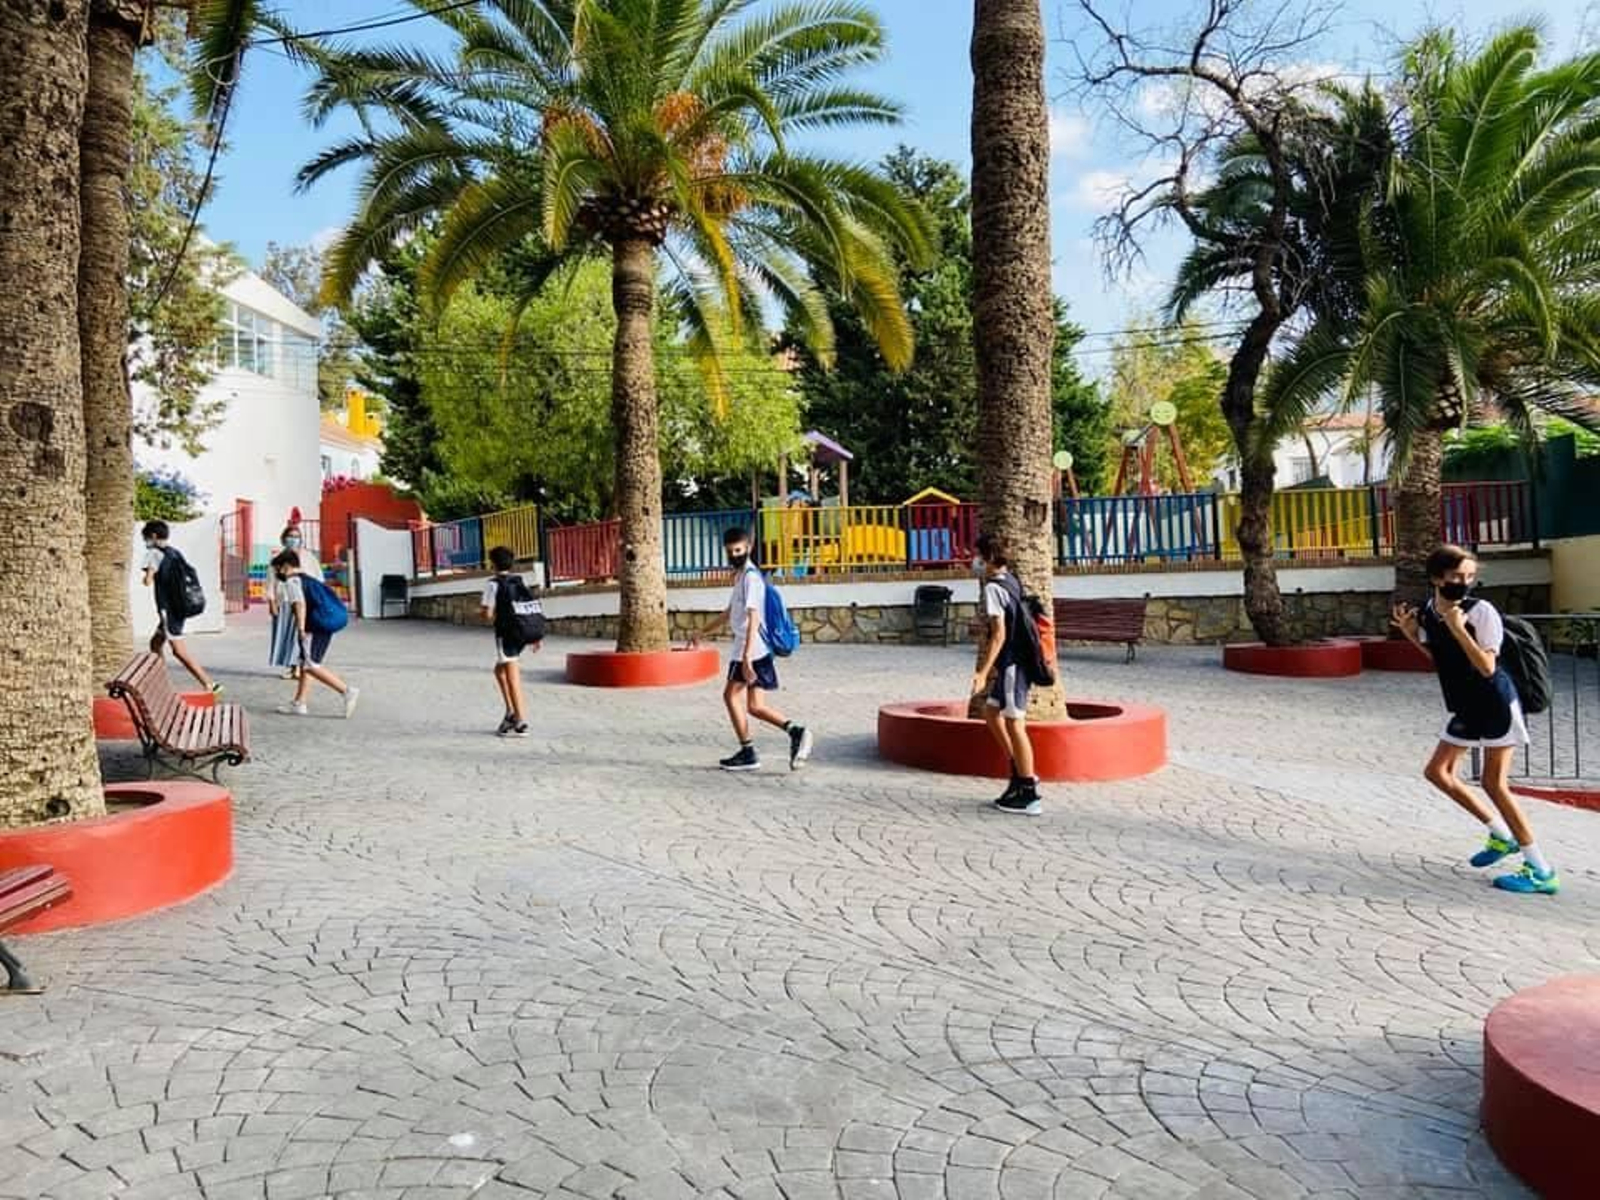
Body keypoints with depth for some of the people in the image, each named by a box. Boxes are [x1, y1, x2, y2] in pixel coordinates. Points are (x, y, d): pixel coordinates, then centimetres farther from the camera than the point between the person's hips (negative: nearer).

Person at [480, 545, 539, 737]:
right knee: (499, 670, 24)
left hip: (505, 633, -7)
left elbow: (488, 614, -12)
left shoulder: (492, 584, -7)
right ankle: (511, 712, 20)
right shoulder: (520, 581, 10)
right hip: (522, 634, 7)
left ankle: (521, 723, -5)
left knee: (513, 679, -4)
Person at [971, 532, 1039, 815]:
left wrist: (983, 672, -23)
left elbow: (999, 634, -22)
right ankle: (1020, 773, 23)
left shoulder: (993, 588, -15)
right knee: (991, 713, 18)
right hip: (1012, 661, 10)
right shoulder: (1010, 581, 12)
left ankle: (1028, 794, 4)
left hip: (1011, 662, -10)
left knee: (1014, 725, -3)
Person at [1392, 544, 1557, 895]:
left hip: (1495, 705, -8)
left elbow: (1487, 667, -26)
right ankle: (1501, 835, 24)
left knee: (1493, 783, -9)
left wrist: (1459, 628, -32)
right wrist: (1412, 635, 0)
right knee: (1437, 771, 10)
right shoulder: (1428, 613, 0)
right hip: (1462, 708, 8)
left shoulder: (1482, 611, -19)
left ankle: (1541, 872, -2)